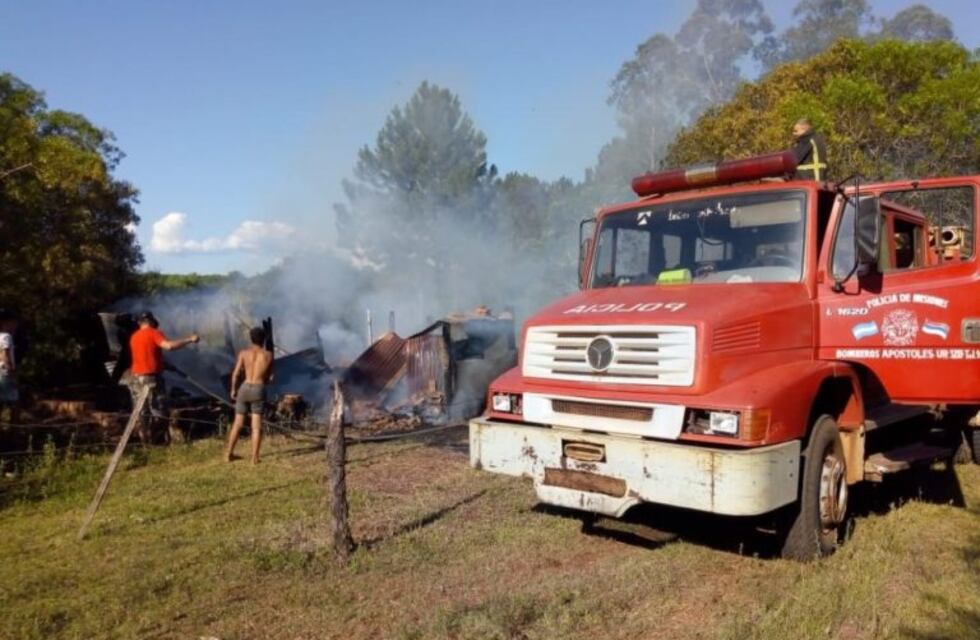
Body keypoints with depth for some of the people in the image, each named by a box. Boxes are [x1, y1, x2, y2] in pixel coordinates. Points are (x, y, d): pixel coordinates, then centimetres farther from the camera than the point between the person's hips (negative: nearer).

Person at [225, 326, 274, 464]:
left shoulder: (244, 352, 1)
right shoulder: (268, 354, 1)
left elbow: (235, 374, -1)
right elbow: (270, 376, 7)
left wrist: (233, 390, 12)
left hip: (245, 389, 2)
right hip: (259, 391, -2)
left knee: (237, 424, 13)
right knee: (257, 425, 1)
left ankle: (228, 454, 17)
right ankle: (254, 458, -1)